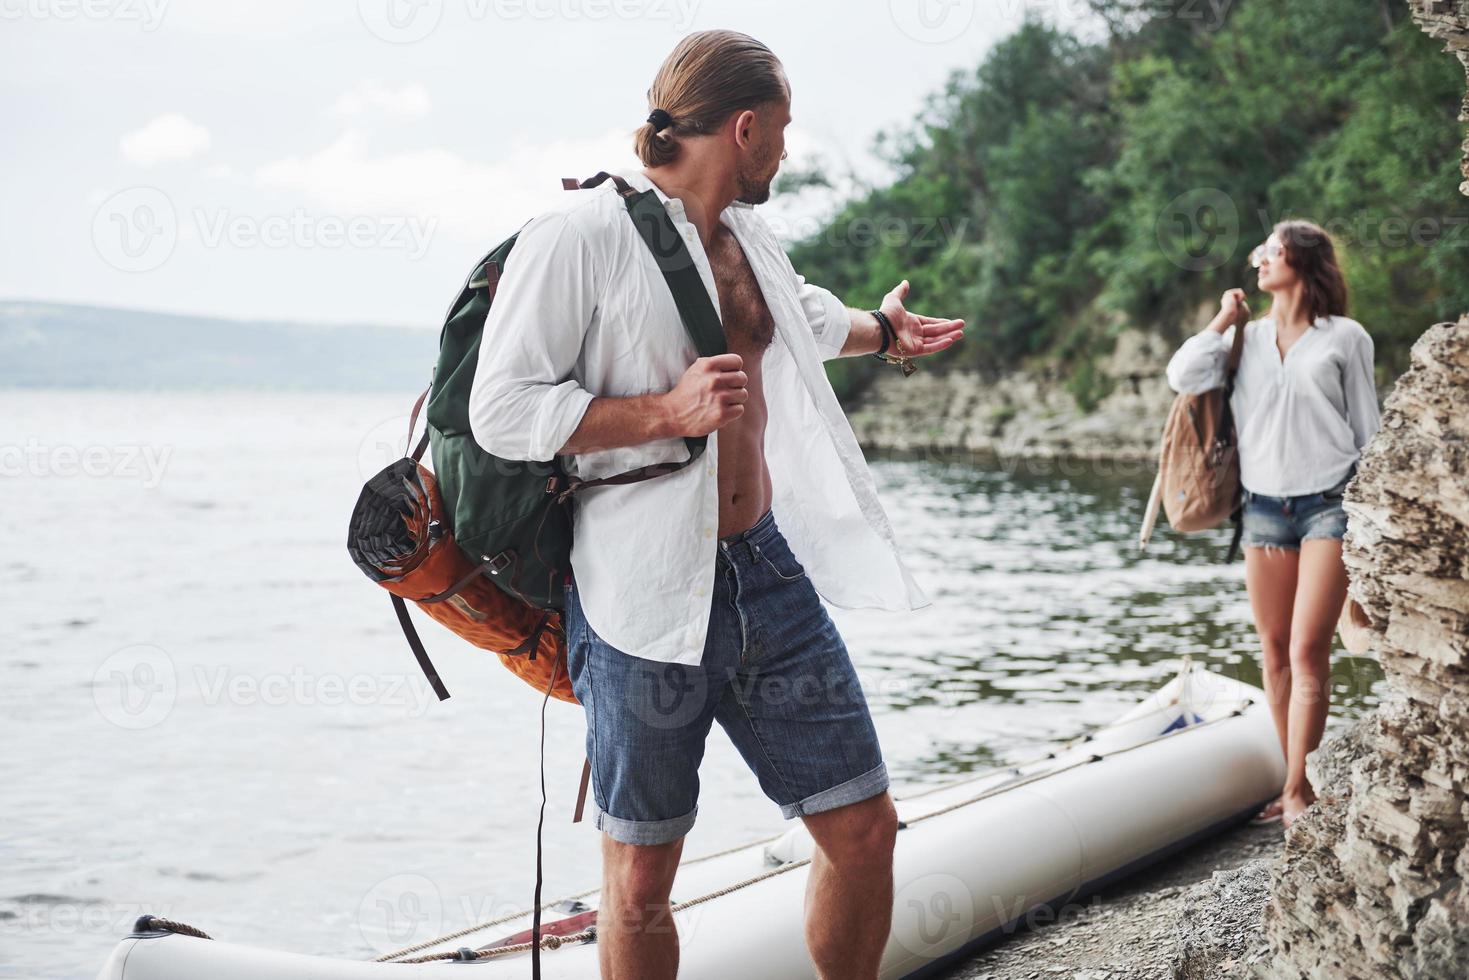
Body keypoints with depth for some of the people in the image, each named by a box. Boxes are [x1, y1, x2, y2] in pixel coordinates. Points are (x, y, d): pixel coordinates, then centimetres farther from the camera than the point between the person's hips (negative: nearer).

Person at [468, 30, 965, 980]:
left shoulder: (749, 234, 14)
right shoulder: (582, 234, -11)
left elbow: (807, 313, 38)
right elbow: (502, 410, -14)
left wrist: (883, 329, 57)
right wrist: (666, 412, -21)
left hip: (771, 572, 7)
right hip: (646, 595, -7)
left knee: (864, 828, 7)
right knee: (641, 876, 4)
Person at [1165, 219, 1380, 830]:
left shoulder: (1344, 338, 3)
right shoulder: (1247, 337, 12)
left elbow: (1367, 429, 6)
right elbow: (1183, 377, -4)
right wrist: (1225, 318, 4)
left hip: (1329, 504, -4)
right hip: (1263, 506, 4)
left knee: (1308, 650, -10)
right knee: (1274, 651, 4)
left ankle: (1299, 788, -6)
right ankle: (1290, 780, 12)